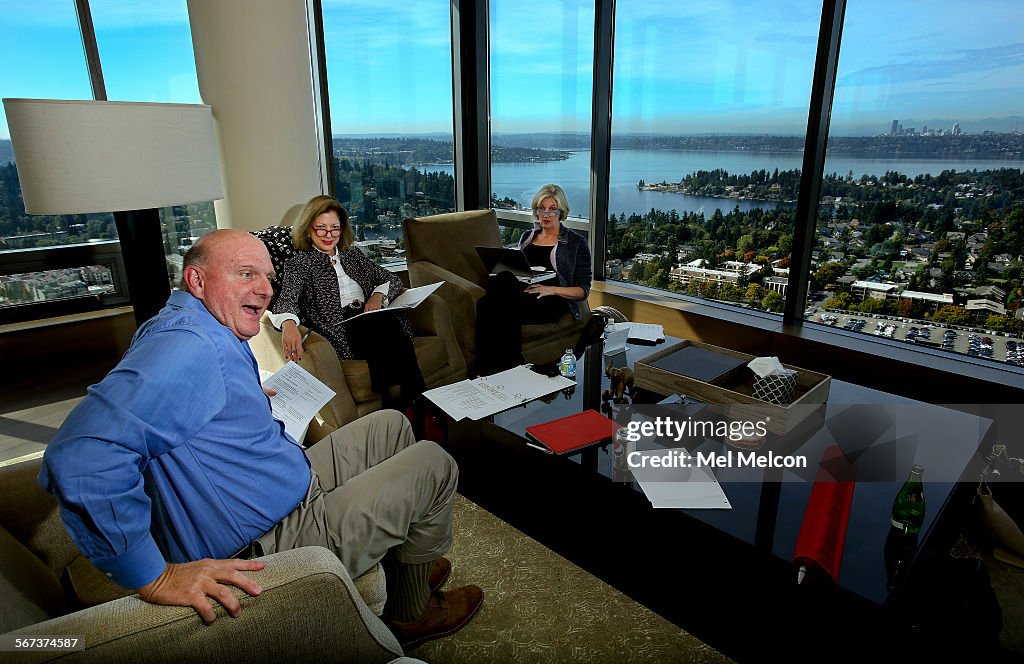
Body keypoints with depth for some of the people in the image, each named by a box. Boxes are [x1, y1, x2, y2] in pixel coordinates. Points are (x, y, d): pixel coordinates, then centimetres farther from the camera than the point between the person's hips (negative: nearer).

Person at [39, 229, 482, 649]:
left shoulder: (211, 333, 5)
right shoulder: (191, 345, -28)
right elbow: (81, 459, -38)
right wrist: (154, 578, -33)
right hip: (271, 548, -10)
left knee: (391, 426, 20)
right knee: (433, 464, 1)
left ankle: (405, 562, 35)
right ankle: (412, 611, 25)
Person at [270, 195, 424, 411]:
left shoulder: (353, 254, 28)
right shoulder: (299, 262, 14)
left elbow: (392, 279, 25)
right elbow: (288, 297, -6)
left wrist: (378, 294, 0)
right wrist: (288, 323, -30)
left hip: (371, 319, 4)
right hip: (339, 330, -4)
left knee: (388, 325, -34)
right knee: (386, 327, -35)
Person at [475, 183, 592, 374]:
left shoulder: (576, 242, 9)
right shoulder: (527, 237, 24)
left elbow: (583, 290, 6)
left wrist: (553, 289, -13)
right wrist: (505, 274, 4)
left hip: (552, 300, -4)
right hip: (520, 292, 5)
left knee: (508, 310, -37)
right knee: (485, 304, -32)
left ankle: (509, 367, -28)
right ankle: (486, 369, -34)